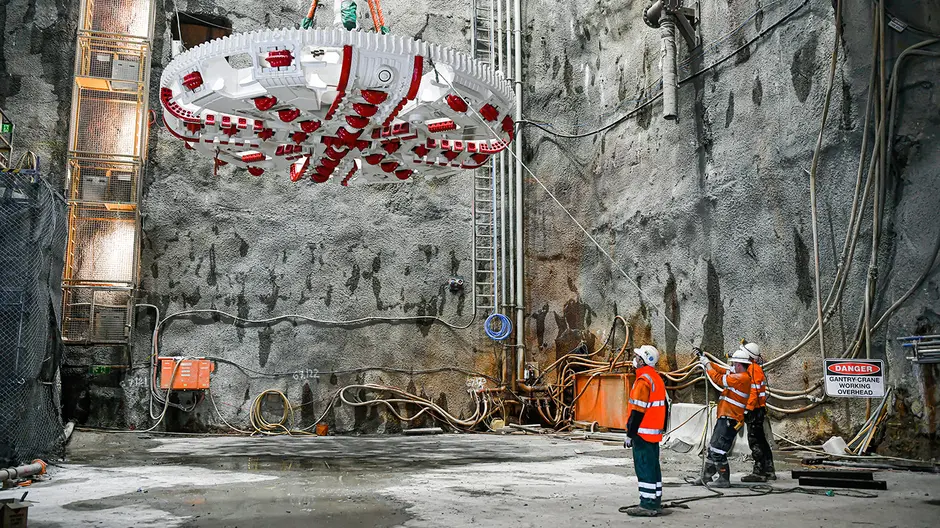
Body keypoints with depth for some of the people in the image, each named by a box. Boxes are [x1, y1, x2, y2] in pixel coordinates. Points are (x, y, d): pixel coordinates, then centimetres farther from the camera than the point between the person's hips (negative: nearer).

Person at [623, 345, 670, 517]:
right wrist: (662, 428, 25)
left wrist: (630, 434, -16)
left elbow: (638, 410, -20)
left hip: (643, 432, -10)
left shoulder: (643, 380, -17)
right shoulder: (657, 379, 14)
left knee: (644, 468, -5)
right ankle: (655, 503, 20)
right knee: (653, 467, 14)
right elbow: (663, 407, 19)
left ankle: (648, 505, -3)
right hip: (655, 432, 10)